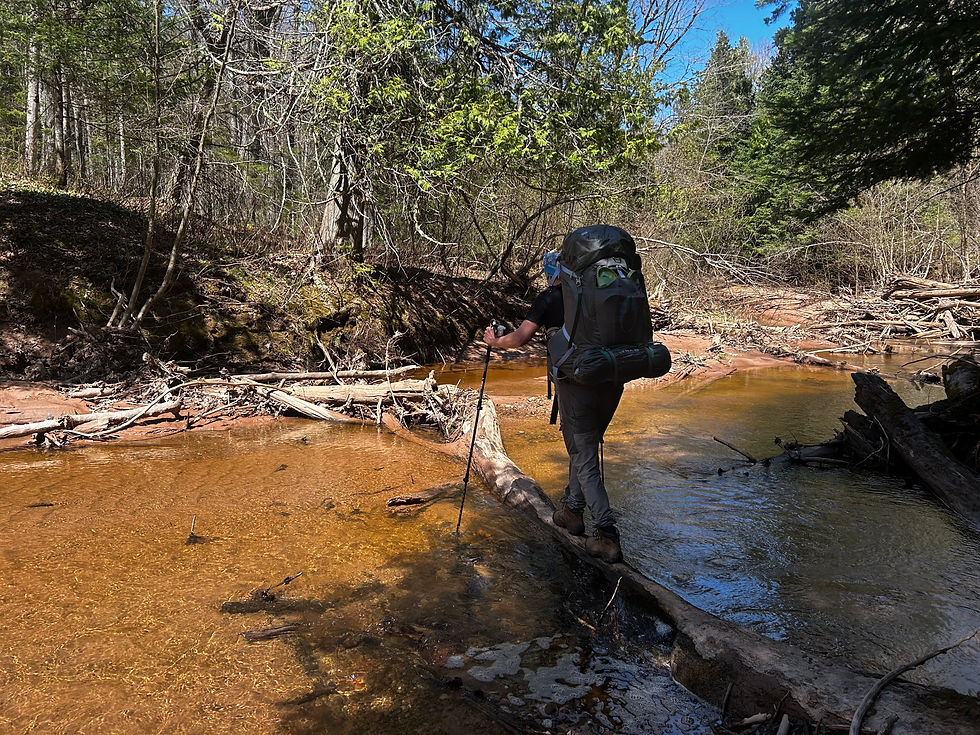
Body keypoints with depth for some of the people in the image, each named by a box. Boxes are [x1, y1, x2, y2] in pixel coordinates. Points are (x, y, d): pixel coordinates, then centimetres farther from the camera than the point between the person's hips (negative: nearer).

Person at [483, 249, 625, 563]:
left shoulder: (549, 298, 1)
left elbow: (521, 337, -7)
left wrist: (494, 340, 11)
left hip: (577, 383, -5)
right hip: (611, 380, 6)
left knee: (585, 461, 2)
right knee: (581, 447, 23)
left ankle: (608, 536, -1)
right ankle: (573, 510, 35)